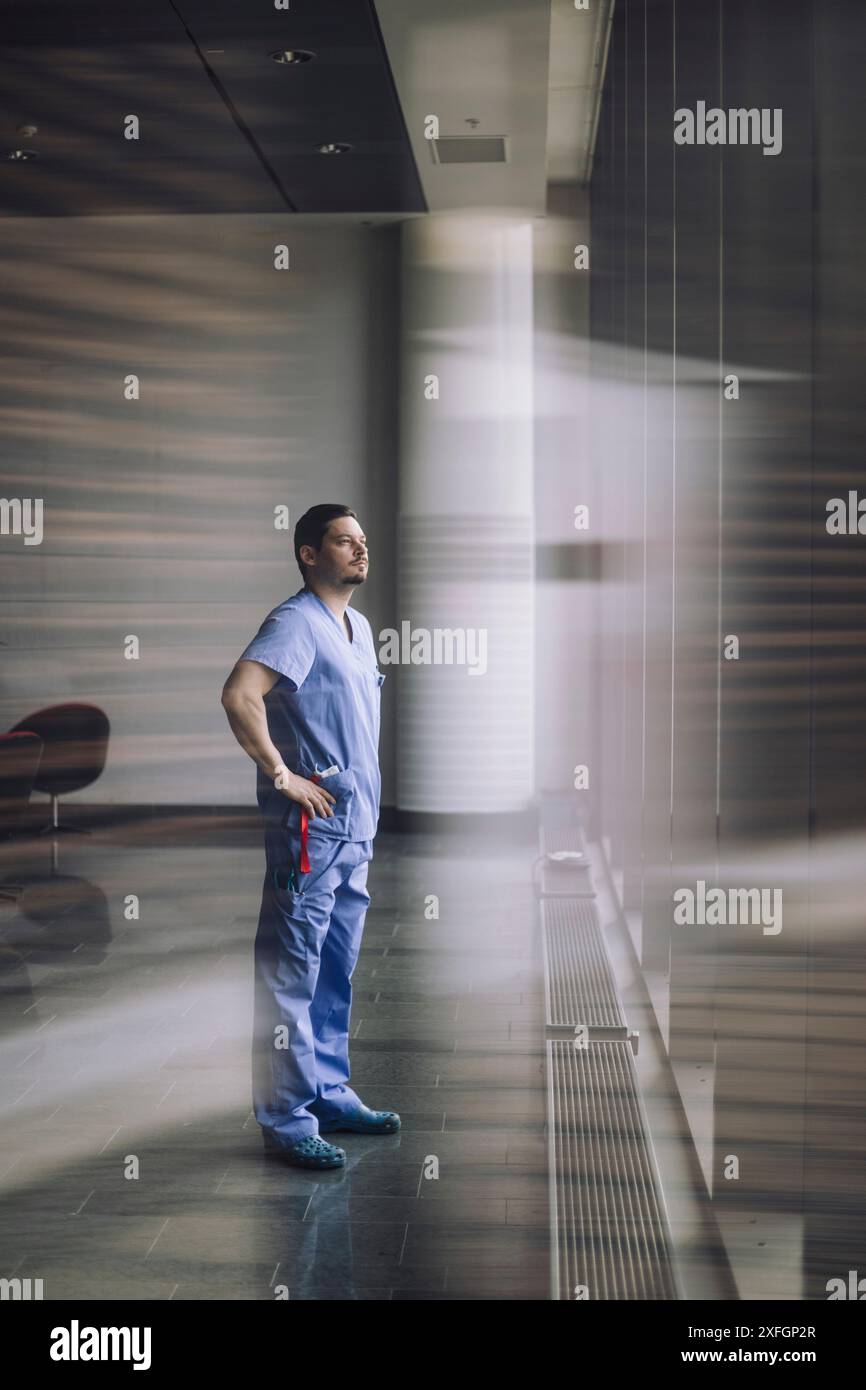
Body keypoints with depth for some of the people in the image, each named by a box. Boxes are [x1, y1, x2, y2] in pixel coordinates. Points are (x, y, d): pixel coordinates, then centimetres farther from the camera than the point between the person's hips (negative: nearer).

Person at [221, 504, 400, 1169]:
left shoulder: (360, 627, 16)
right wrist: (282, 776, -22)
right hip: (310, 824, -9)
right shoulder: (296, 622, -13)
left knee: (336, 971, 16)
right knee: (293, 975, -3)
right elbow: (239, 695, -29)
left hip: (356, 825, 9)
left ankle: (330, 1093, 27)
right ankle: (286, 1119, 2)